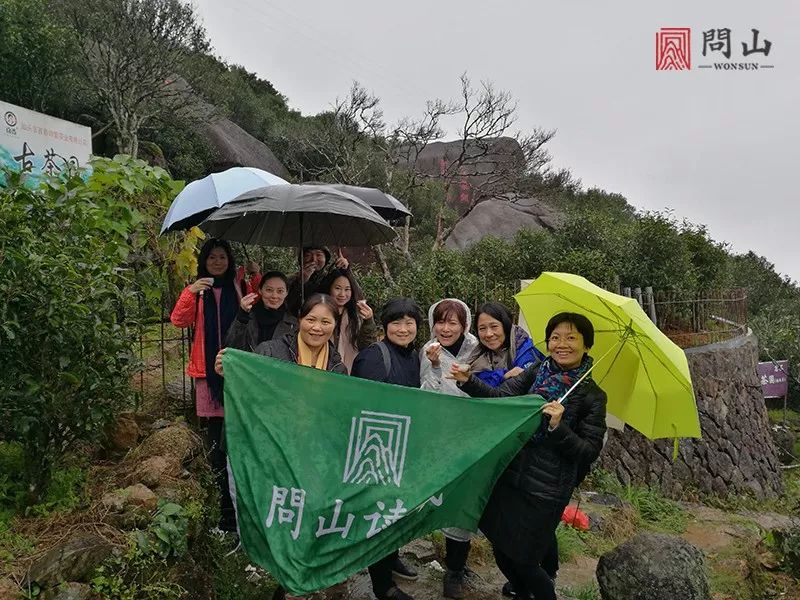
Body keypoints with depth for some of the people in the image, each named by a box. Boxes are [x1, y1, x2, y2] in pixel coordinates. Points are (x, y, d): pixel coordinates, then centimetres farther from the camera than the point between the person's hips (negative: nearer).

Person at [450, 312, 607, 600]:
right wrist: (468, 381, -23)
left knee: (522, 561, 4)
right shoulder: (536, 372, 2)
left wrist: (558, 427, -24)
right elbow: (500, 397, -7)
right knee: (500, 551, 14)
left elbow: (589, 451, -8)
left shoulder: (592, 396, -6)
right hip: (508, 477, 4)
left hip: (544, 493, -4)